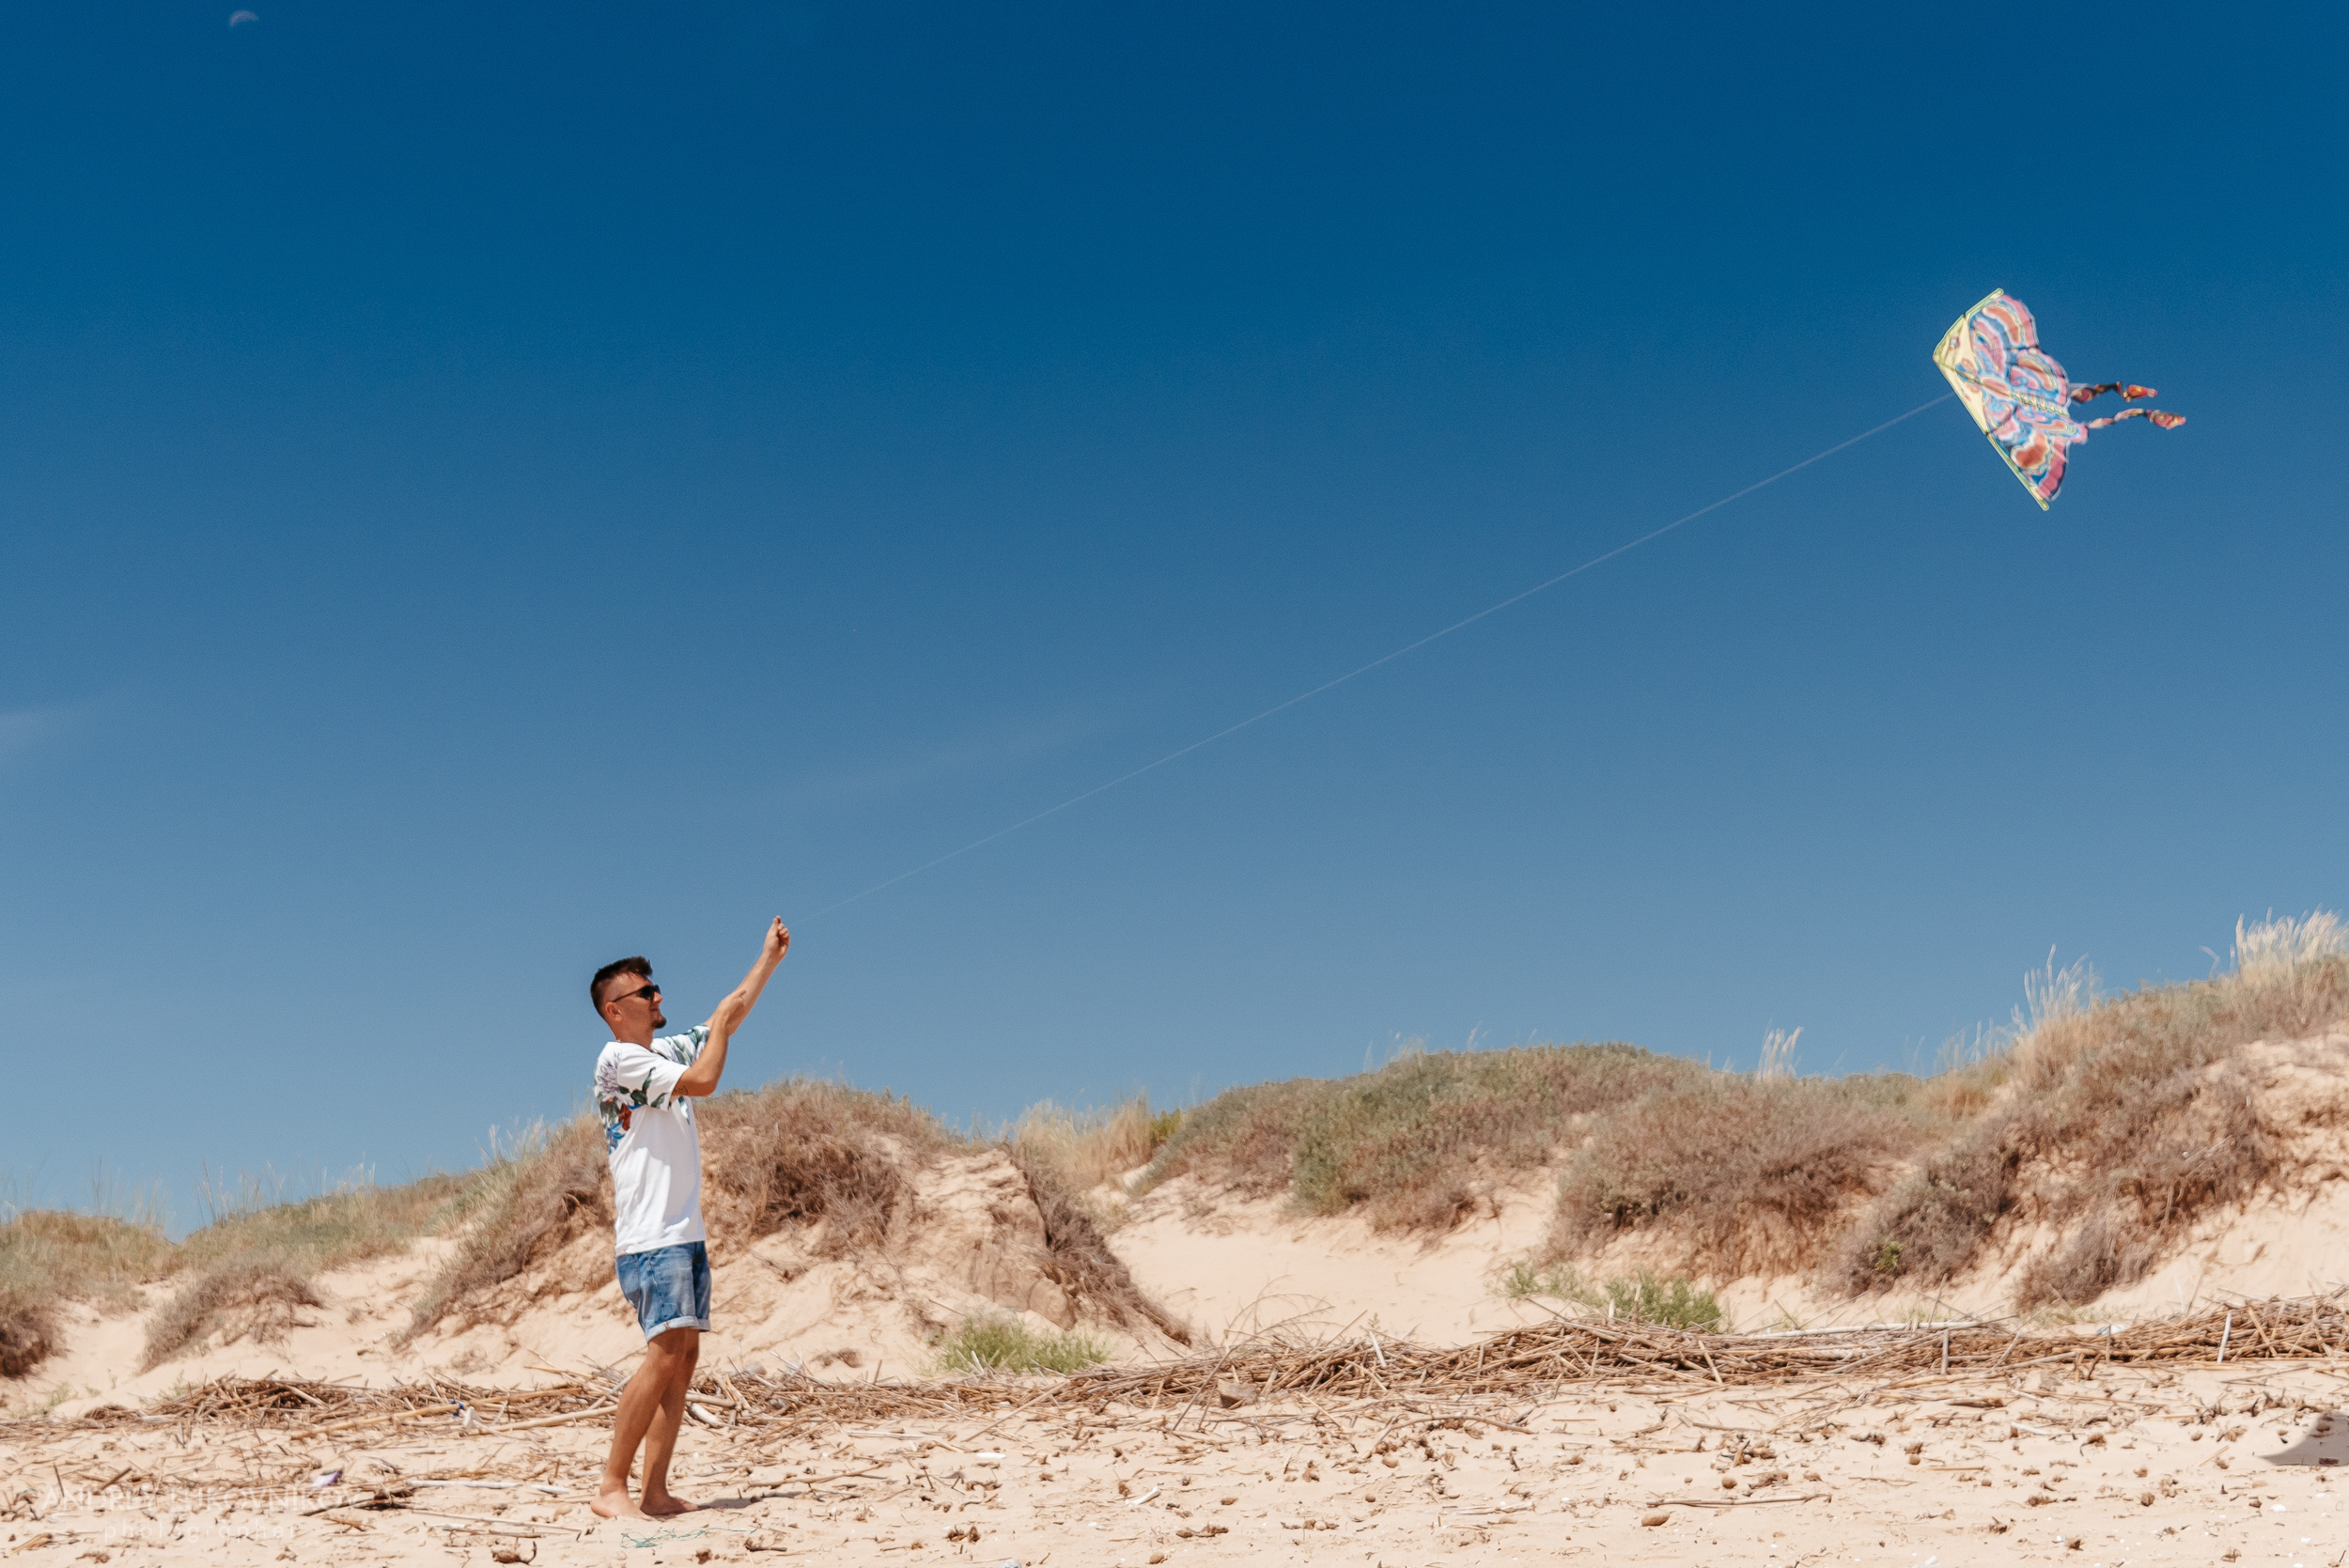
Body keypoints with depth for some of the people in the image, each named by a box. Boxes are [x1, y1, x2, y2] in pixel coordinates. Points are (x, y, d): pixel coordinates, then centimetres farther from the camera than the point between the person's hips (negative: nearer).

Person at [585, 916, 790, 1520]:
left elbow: (732, 1013, 28)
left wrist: (769, 956, 28)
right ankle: (611, 1488, -15)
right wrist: (720, 1029, -2)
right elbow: (703, 1080, -18)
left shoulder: (666, 1051, 18)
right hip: (651, 1237, -9)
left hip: (686, 1233, 9)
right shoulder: (618, 1057, -8)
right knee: (664, 1354, -17)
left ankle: (656, 1492, 5)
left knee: (684, 1356, 4)